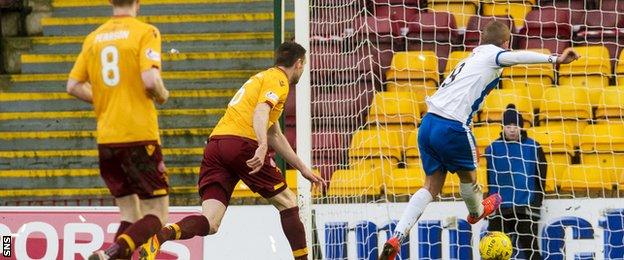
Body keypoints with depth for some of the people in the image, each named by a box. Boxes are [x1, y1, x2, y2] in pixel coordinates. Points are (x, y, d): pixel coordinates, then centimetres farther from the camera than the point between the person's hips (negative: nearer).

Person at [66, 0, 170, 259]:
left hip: (106, 138, 6)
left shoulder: (93, 38, 11)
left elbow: (73, 86, 11)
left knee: (130, 216, 14)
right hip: (139, 135, -6)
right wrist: (162, 96, 4)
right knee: (156, 216, -1)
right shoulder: (146, 32, -6)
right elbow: (150, 80, -17)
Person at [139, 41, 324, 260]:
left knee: (210, 224, -9)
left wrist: (303, 169, 42)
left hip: (215, 145, 8)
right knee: (288, 204, 11)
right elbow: (260, 112, -16)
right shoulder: (278, 80, 5)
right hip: (242, 142, -8)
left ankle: (159, 237, -34)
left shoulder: (264, 78, 35)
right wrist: (263, 147, -32)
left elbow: (275, 136, 40)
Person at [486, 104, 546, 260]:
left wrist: (535, 206, -5)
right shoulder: (493, 149, 4)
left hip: (525, 209, -2)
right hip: (500, 210, 2)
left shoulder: (533, 148, 0)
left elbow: (540, 182, 2)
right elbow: (490, 181, 10)